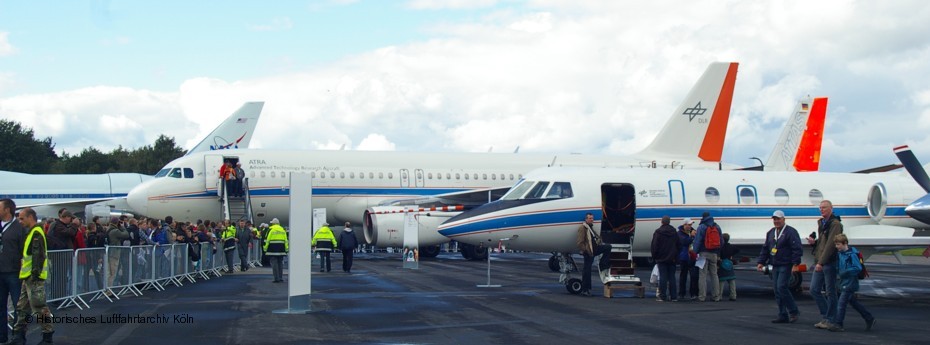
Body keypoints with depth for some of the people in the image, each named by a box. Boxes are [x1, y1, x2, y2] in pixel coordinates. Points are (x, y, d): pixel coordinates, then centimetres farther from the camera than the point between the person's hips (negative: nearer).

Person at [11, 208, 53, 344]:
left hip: (34, 278, -11)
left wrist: (35, 273, -24)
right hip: (28, 277, 11)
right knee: (22, 307, 13)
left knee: (39, 308, -6)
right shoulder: (31, 233, 18)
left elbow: (38, 255, -21)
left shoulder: (36, 233, -14)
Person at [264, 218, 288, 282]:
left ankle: (276, 278, -8)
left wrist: (265, 248, -2)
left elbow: (267, 240, -6)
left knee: (274, 264, -3)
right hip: (281, 250, 5)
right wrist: (286, 250, 16)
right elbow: (286, 240, 13)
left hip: (273, 249, -5)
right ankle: (281, 278, 12)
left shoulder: (270, 229, -3)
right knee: (280, 263, 12)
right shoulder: (283, 230, 13)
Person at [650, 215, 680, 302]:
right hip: (672, 259, 4)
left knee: (663, 277, -4)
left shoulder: (658, 232, -7)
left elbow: (654, 246, -7)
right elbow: (679, 246, 12)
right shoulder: (674, 232, 8)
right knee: (672, 277, 6)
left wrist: (654, 257, 3)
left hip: (662, 259, -4)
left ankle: (662, 296, -4)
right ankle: (673, 296, 6)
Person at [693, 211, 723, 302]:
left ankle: (702, 296, -7)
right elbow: (721, 241, 15)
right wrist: (719, 254, 20)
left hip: (704, 253, -5)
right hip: (714, 254, 5)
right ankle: (716, 296, 9)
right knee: (714, 274, 11)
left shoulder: (701, 227, -6)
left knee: (702, 275, -3)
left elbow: (697, 241, -12)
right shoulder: (717, 227, 11)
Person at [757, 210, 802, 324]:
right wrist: (760, 262, 12)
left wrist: (795, 264, -19)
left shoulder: (790, 232, -6)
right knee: (777, 291, 5)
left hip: (786, 266, -7)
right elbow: (765, 249, 21)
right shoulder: (770, 233, 16)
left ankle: (793, 311, -4)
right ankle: (783, 316, 8)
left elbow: (796, 249, -12)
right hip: (775, 266, 8)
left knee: (781, 287, -17)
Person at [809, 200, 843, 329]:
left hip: (829, 262, -9)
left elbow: (830, 244, -18)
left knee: (830, 292, -2)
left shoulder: (835, 224, -11)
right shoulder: (821, 223, 16)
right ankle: (826, 316, 17)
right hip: (819, 263, 9)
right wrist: (814, 242, 2)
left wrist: (821, 262, -22)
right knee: (814, 290, 7)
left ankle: (829, 320, 4)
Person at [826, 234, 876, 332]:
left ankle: (837, 324, -9)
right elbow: (839, 268, 25)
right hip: (844, 283, 9)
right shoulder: (840, 254, 9)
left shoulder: (851, 255, -16)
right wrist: (838, 271, 4)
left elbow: (858, 268, -20)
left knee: (841, 303, -11)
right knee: (854, 302, 17)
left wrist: (845, 272, -23)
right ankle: (869, 319, 28)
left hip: (850, 284, -9)